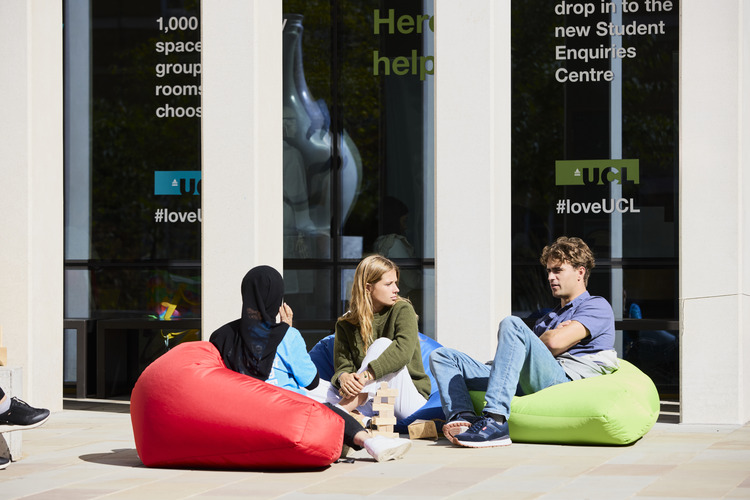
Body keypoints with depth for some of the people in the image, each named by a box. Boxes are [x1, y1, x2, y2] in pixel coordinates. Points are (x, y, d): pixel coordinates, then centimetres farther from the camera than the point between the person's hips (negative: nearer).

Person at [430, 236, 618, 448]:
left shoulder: (597, 307, 11)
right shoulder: (548, 318, 38)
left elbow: (555, 342, -6)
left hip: (564, 380, -8)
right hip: (524, 386, 8)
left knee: (512, 324, -31)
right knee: (441, 356, 4)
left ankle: (495, 420, -42)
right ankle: (464, 418, -28)